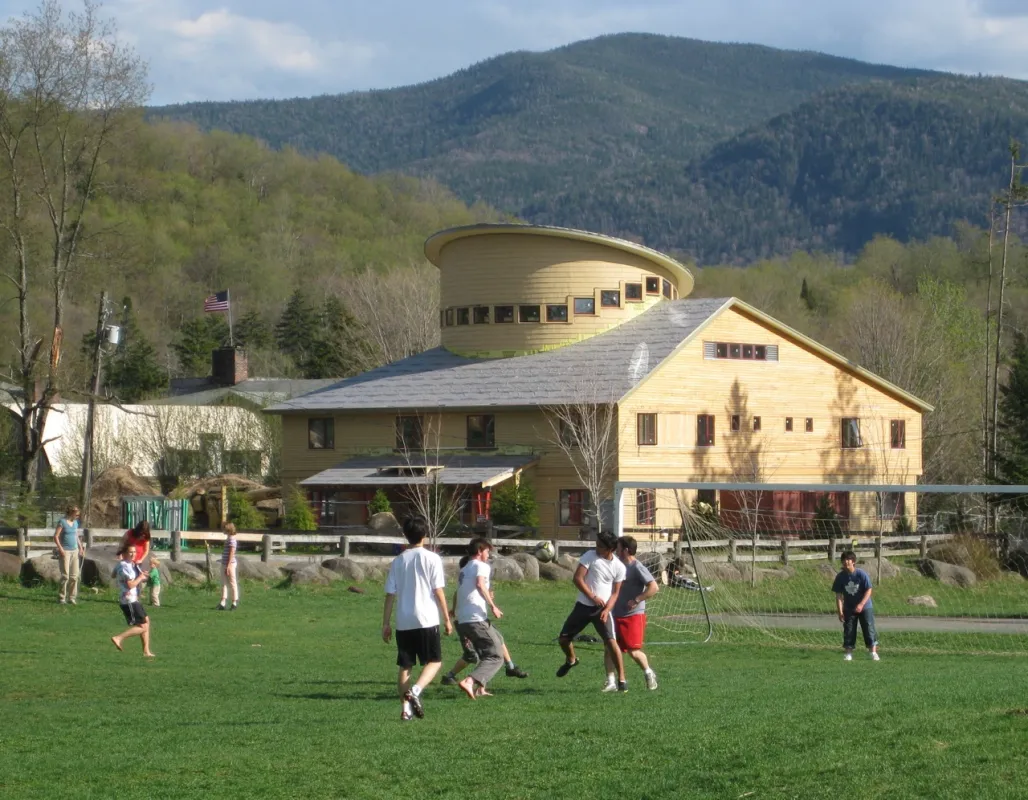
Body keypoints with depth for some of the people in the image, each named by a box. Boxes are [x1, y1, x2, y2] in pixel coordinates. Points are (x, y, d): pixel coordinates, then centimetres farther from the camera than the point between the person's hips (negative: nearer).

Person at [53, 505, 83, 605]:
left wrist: (81, 548, 11)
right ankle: (61, 598, -2)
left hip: (75, 551, 7)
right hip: (65, 551, -7)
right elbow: (56, 536, -10)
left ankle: (72, 597, 10)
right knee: (65, 575, -9)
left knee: (75, 575, 4)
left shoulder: (75, 522, 13)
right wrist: (60, 549, -17)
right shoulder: (62, 522, -7)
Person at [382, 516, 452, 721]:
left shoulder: (398, 561, 7)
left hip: (403, 623, 4)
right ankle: (415, 690, -18)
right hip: (427, 620, -4)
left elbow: (390, 594, 6)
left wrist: (386, 624, 11)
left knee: (405, 666, 10)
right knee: (434, 662, 6)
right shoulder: (432, 558, -4)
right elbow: (438, 592, -6)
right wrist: (447, 619, 2)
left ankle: (406, 708, 5)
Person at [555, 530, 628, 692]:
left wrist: (606, 609, -13)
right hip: (583, 605, 2)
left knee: (611, 642, -17)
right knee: (563, 638, 7)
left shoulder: (619, 567, -2)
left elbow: (615, 592, 3)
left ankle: (621, 680, -10)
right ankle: (570, 660, 41)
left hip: (602, 609, -2)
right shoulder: (590, 556, -6)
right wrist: (593, 597, -16)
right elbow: (577, 578, -11)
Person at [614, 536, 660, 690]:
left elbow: (654, 587, -22)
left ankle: (649, 674, 20)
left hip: (634, 616, -8)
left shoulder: (637, 567, -14)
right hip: (617, 615, 8)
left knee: (633, 651, -5)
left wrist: (636, 600, -21)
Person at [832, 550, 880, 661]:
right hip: (849, 609, 3)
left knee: (869, 629, -4)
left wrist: (861, 604, -24)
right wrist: (840, 611, -9)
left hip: (864, 607, -3)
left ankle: (873, 652, 2)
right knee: (848, 631, 2)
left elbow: (868, 590, -13)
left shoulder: (861, 574, -14)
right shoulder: (840, 577, -6)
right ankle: (848, 653, 9)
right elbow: (838, 595, -3)